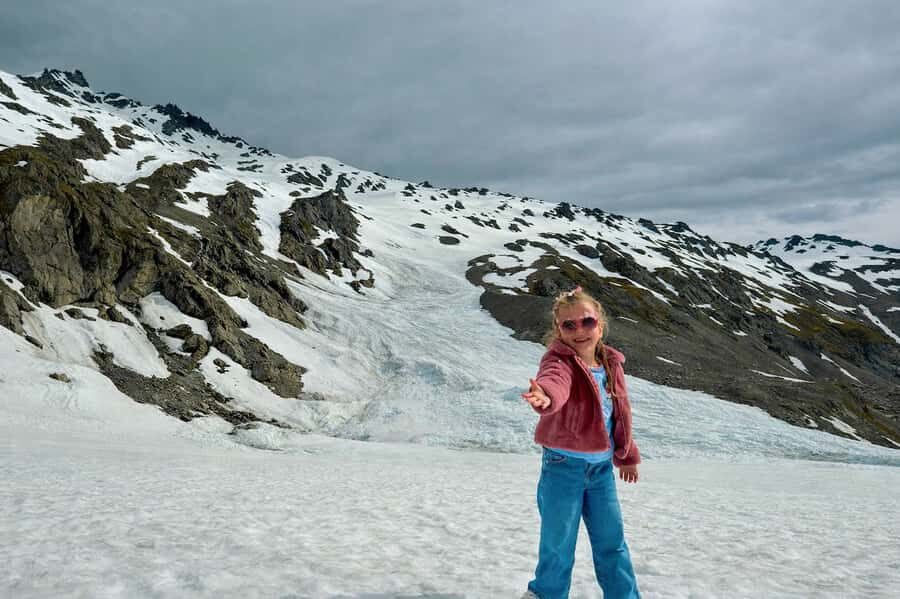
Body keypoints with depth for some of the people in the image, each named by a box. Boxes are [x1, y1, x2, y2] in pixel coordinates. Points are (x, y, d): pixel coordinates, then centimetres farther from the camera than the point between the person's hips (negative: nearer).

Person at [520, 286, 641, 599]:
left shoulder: (611, 364, 4)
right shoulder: (560, 361, -16)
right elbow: (555, 380, -42)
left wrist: (627, 456, 27)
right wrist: (546, 395, -66)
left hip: (602, 467, 6)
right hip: (564, 465, -5)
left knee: (611, 541, 17)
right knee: (558, 544, 6)